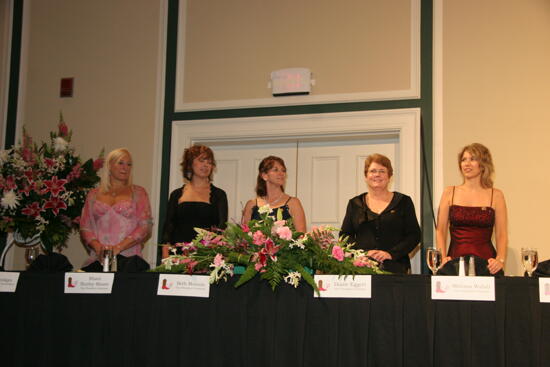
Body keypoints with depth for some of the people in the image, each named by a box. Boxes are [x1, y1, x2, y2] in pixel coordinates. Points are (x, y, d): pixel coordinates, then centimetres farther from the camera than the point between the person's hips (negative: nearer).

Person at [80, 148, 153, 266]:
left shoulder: (138, 193, 10)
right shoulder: (94, 194, 16)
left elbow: (145, 226, 1)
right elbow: (85, 227, 12)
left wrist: (118, 247, -10)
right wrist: (97, 246, -7)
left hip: (128, 257, -1)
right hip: (99, 258, 1)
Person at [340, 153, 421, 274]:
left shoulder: (403, 202, 10)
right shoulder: (355, 204, 14)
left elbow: (414, 235, 4)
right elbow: (345, 235, 9)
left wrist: (391, 253, -10)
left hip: (395, 268, -1)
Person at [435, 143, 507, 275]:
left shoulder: (496, 195, 5)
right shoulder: (450, 193, 8)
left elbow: (502, 234, 2)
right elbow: (440, 230, 5)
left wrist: (500, 259, -13)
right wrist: (442, 257, -8)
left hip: (485, 263, -1)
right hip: (455, 262, 1)